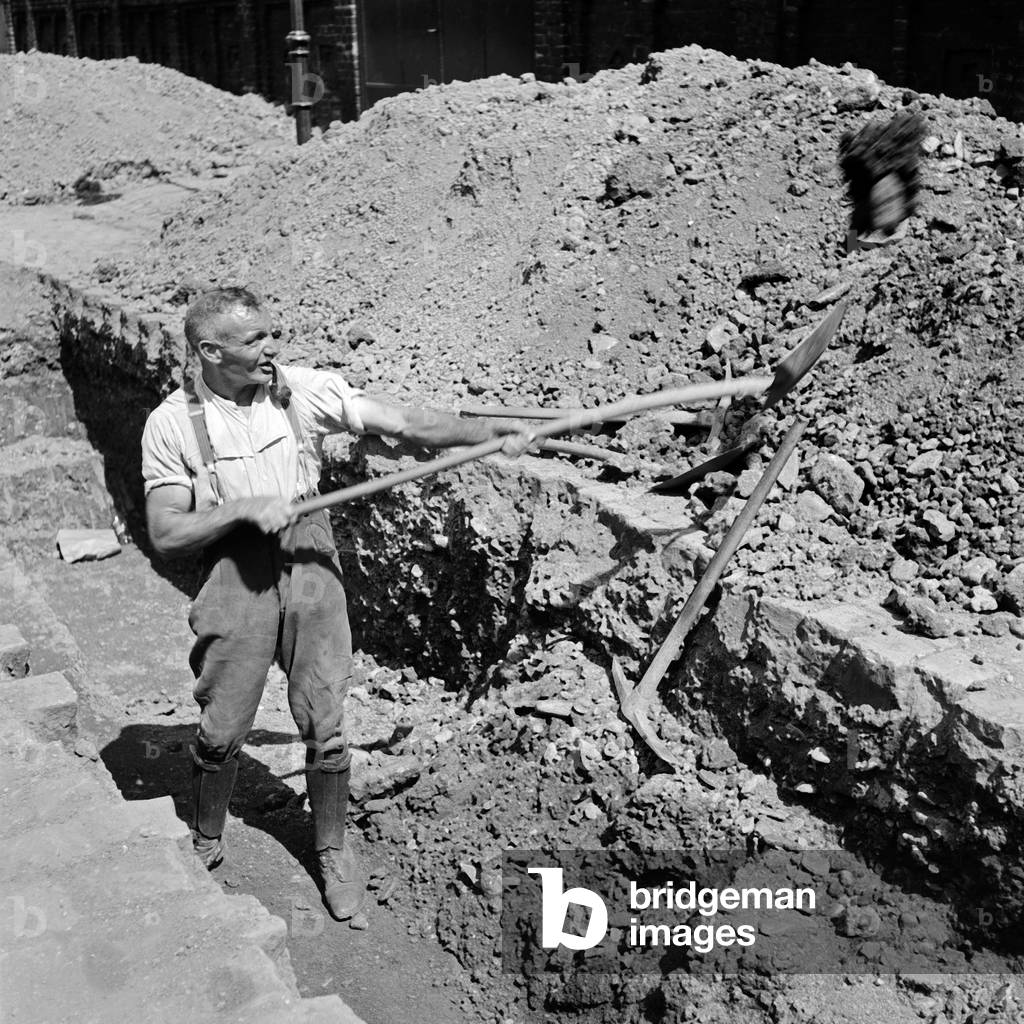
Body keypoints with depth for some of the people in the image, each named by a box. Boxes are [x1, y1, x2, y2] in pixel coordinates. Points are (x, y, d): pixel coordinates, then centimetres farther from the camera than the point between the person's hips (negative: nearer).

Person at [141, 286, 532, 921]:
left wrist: (490, 433, -19)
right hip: (235, 577, -1)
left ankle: (333, 850, 29)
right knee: (222, 732, 9)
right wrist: (245, 509, -21)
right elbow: (165, 535, -10)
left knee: (327, 727, 7)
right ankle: (206, 844, 36)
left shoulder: (304, 389, -5)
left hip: (310, 565, 1)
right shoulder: (173, 424, -8)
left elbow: (404, 424, -9)